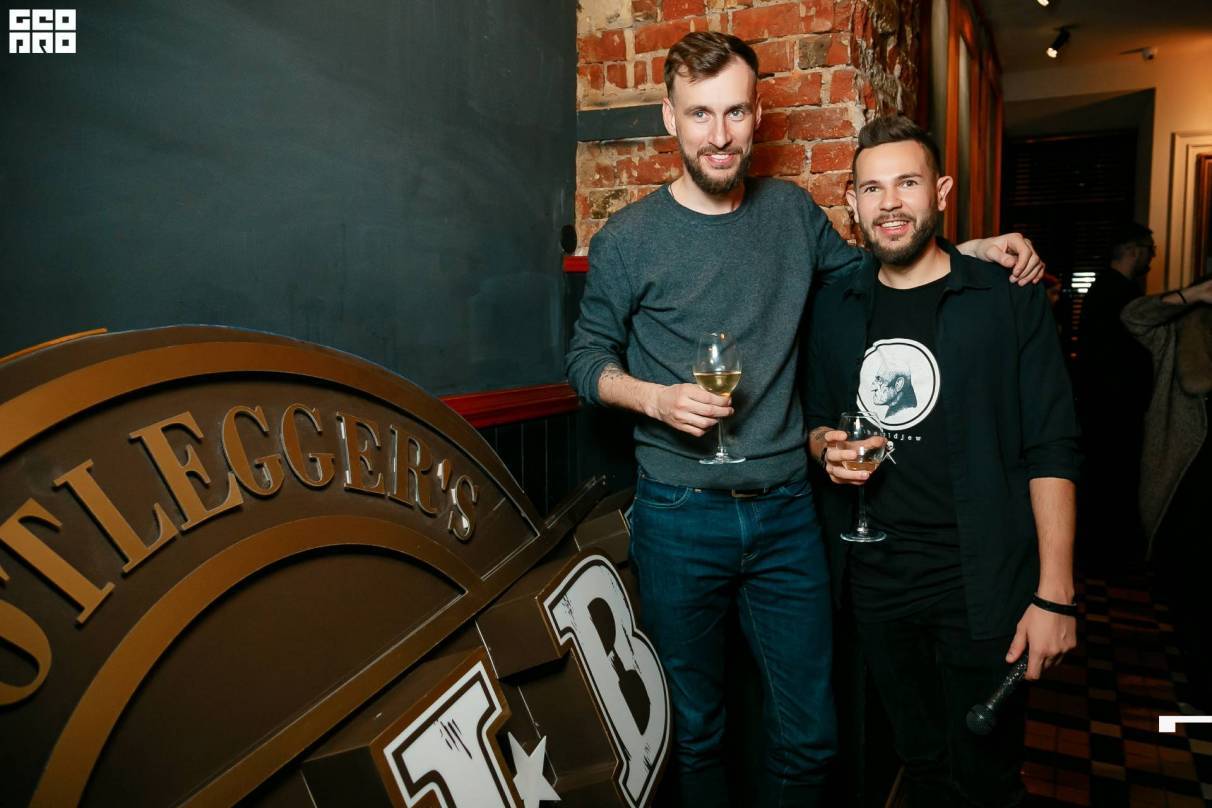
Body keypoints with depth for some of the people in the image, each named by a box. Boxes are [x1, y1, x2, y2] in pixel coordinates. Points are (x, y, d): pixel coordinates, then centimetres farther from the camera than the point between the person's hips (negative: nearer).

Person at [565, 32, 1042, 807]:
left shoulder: (791, 210, 4)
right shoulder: (627, 240, -5)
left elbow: (860, 270, 20)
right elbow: (588, 358, 2)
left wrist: (973, 248, 7)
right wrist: (656, 397, -18)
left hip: (786, 509, 3)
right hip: (681, 516, -2)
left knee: (811, 735, 13)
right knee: (693, 733, 16)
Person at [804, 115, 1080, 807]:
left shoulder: (1009, 301, -6)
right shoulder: (833, 309, 6)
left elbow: (1051, 452, -8)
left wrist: (1055, 594, -13)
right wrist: (828, 448, -7)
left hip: (982, 584, -3)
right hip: (874, 581, 3)